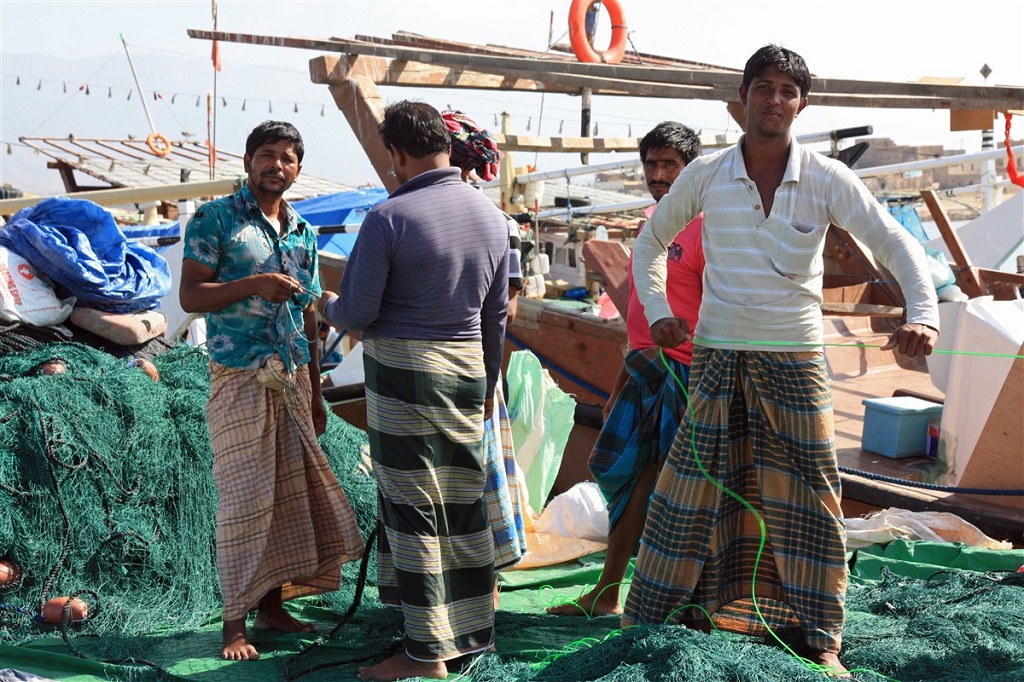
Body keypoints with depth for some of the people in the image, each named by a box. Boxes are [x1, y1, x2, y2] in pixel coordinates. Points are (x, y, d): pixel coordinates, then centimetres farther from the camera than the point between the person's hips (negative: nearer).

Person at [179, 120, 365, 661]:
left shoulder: (302, 232, 14)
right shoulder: (215, 219, -2)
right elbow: (190, 296, -9)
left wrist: (315, 393, 18)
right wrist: (254, 284, -23)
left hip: (292, 378, 6)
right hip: (239, 377, -6)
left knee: (290, 493, 6)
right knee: (245, 497, -6)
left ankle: (272, 605, 17)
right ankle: (234, 622, 3)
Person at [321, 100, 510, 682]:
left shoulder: (390, 217, -14)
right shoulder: (491, 216, 6)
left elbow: (357, 313, -12)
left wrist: (329, 306, 11)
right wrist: (489, 383, 24)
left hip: (402, 368, -6)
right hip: (467, 368, 6)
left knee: (414, 505, 0)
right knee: (464, 498, 14)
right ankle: (473, 629, 24)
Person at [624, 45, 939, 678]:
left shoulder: (827, 179, -5)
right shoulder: (705, 175, -1)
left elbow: (896, 243, -10)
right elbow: (651, 242, 13)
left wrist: (924, 312, -27)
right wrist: (657, 312, 0)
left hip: (796, 360, 0)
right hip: (717, 358, 1)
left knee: (806, 500, 5)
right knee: (691, 489, 3)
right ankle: (647, 622, 15)